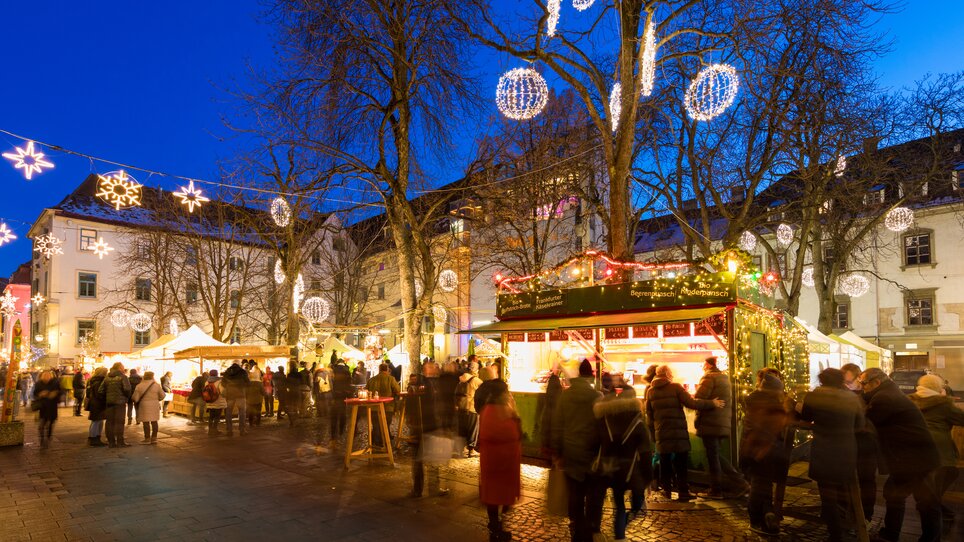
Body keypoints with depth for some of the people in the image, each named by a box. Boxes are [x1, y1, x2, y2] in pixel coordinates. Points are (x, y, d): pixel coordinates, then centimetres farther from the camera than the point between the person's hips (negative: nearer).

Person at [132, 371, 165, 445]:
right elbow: (162, 396, 3)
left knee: (146, 422, 2)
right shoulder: (156, 385, -1)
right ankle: (154, 438, 14)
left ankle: (147, 439, 5)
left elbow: (135, 398, -5)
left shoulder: (139, 386, -6)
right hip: (155, 405, 3)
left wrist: (136, 403, 17)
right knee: (154, 421, 9)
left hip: (144, 405, -3)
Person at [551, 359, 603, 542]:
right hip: (593, 454, -3)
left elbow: (557, 425, -2)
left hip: (571, 453, 3)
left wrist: (557, 452, 6)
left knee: (575, 496, 13)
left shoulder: (565, 395, -4)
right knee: (594, 497, 9)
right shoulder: (598, 397, -12)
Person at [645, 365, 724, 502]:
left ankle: (666, 489, 18)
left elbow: (649, 413, 12)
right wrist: (711, 403, -7)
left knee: (665, 461, 13)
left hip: (661, 433, 3)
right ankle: (683, 492, 4)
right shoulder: (675, 387, -6)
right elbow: (691, 403, -14)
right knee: (681, 462, 3)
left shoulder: (650, 391, 7)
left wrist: (652, 429, 22)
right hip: (678, 432, -3)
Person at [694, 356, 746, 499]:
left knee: (712, 456, 0)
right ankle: (740, 483, 12)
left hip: (710, 423, -9)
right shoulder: (725, 378, 20)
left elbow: (698, 398, -16)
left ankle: (716, 490, 7)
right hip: (723, 423, 9)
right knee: (716, 456, 17)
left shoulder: (709, 377, -9)